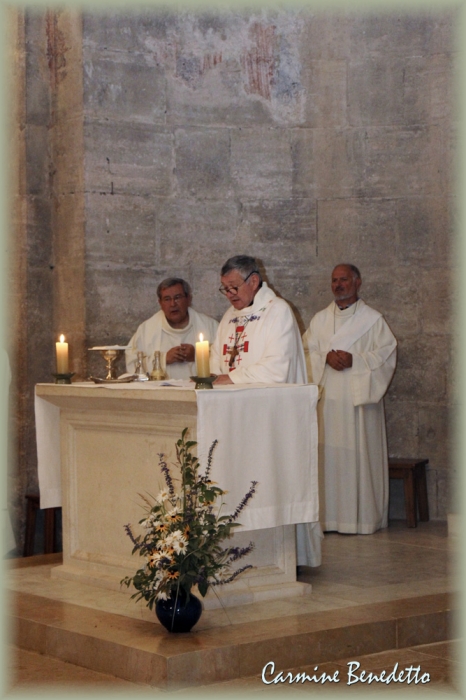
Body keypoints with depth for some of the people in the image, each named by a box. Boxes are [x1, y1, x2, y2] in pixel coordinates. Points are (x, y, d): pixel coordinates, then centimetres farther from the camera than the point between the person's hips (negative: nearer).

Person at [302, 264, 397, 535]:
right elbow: (308, 351, 8)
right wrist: (326, 357, -13)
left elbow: (386, 353, -4)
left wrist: (354, 360, -16)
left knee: (360, 453, -5)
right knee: (329, 453, 0)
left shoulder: (373, 319, 4)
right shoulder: (320, 319, 15)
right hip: (328, 398, 3)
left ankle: (364, 516, 1)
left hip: (359, 397, -3)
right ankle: (330, 515, 4)